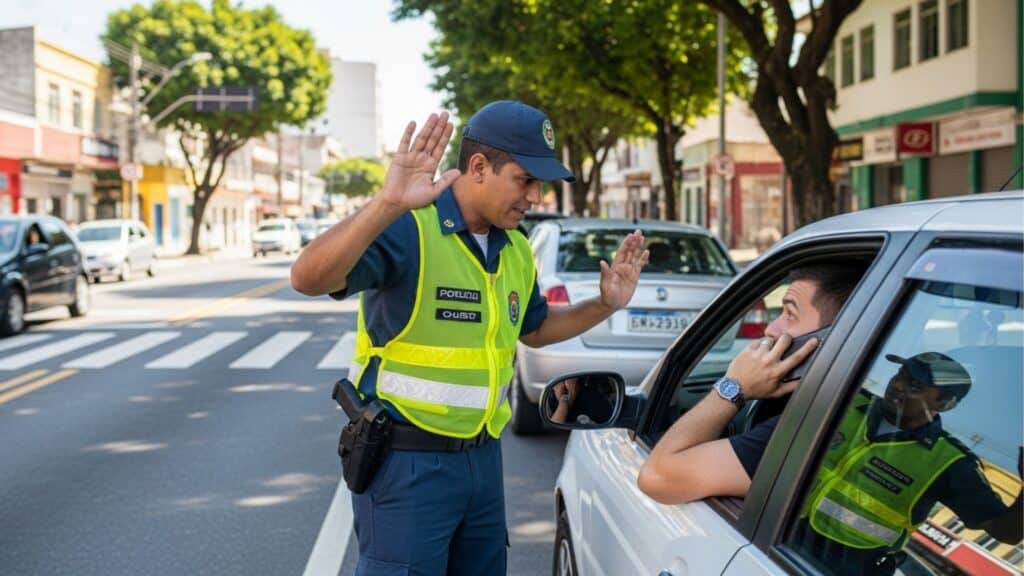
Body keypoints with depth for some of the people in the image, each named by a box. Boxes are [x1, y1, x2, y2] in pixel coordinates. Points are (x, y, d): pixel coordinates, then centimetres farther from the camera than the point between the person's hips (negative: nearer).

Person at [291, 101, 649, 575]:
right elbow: (308, 280, -33)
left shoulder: (515, 250, 8)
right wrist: (387, 204, -46)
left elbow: (534, 329, 25)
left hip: (483, 457, 8)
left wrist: (605, 304, 9)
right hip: (407, 462, -8)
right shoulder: (408, 228, -18)